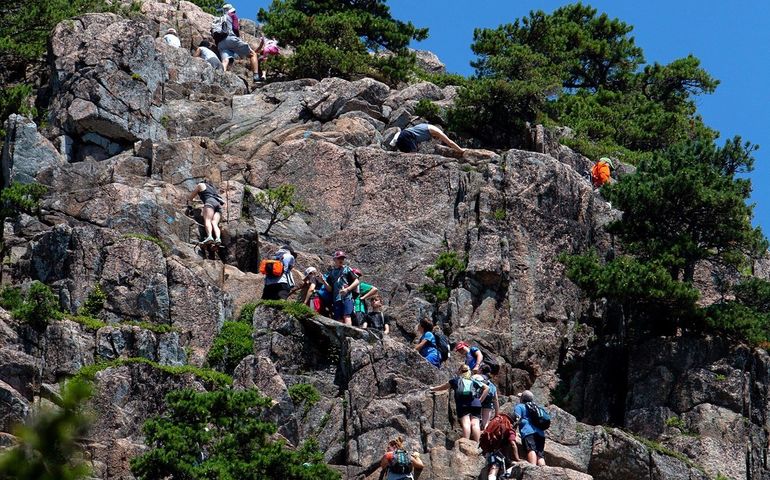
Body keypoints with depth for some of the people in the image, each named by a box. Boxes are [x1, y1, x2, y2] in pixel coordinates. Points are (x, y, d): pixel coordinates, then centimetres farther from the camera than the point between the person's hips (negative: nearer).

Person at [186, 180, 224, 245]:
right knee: (214, 223, -13)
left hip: (210, 201, -6)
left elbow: (191, 197, 27)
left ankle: (209, 236, -51)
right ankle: (218, 238, -41)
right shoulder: (212, 187, 40)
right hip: (218, 204, 6)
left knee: (207, 220, -24)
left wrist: (188, 203, 44)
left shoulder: (200, 185, 24)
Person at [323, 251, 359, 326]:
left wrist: (347, 289, -9)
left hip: (347, 297, -3)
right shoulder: (331, 271, 16)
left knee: (346, 316, -18)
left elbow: (356, 281, 4)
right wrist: (324, 281, -4)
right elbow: (330, 289, 14)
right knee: (339, 320, -3)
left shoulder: (347, 269, 8)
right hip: (336, 299, 3)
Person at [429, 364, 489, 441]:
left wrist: (433, 389, 55)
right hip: (475, 403, 1)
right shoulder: (474, 381, 31)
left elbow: (443, 387, 39)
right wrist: (480, 400, 19)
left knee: (466, 423, -16)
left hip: (462, 404, -1)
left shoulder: (456, 380, 26)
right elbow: (487, 388, 23)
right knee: (475, 423, -9)